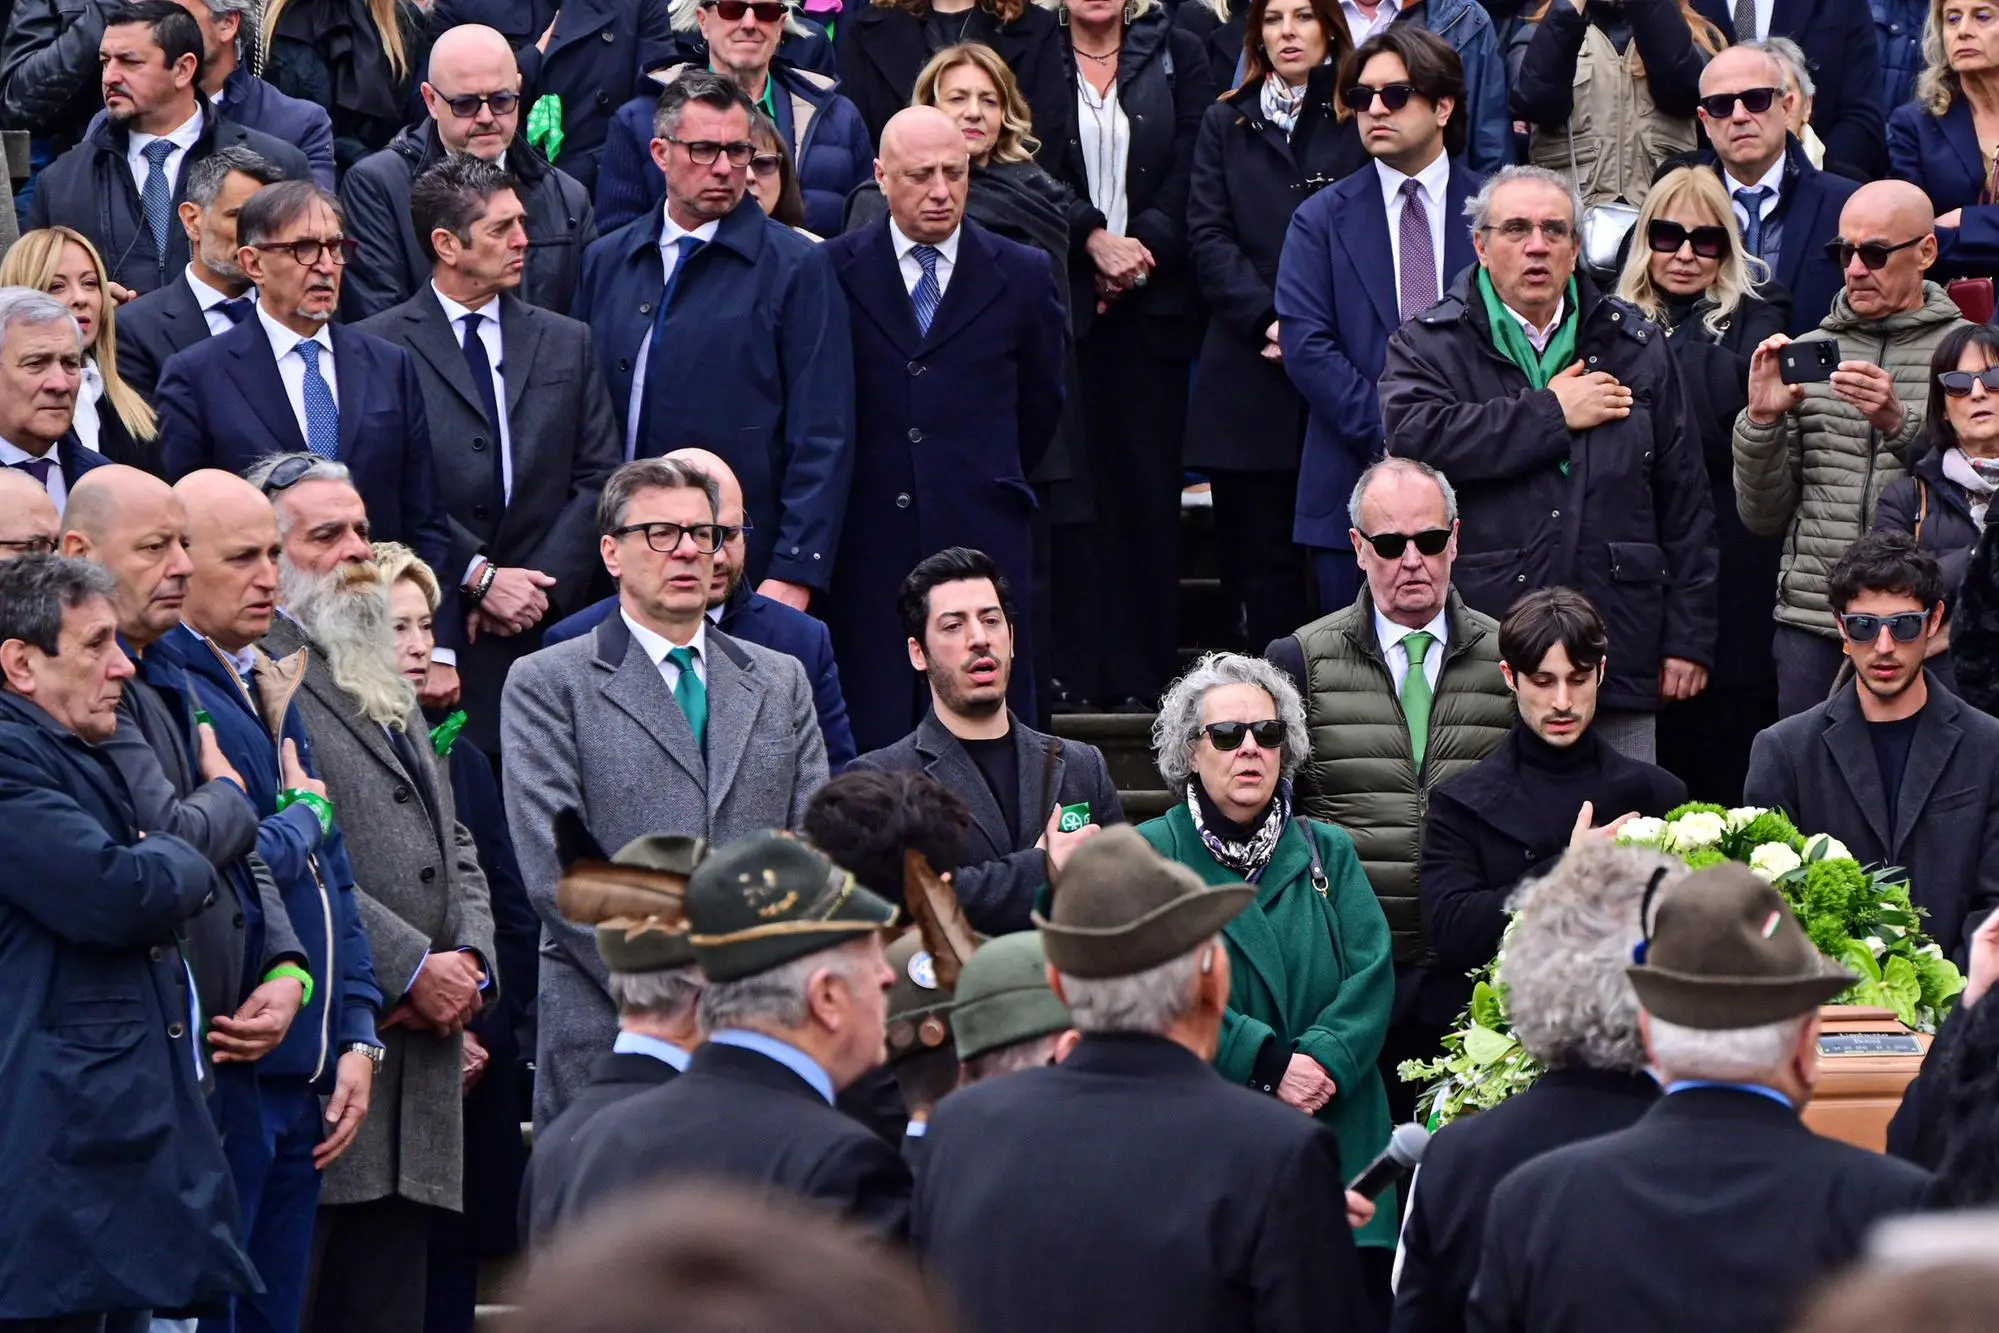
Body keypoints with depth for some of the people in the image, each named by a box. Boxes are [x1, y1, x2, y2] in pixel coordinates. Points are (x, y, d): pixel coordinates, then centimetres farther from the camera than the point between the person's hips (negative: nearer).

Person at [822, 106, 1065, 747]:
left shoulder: (1022, 275, 6)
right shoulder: (834, 272, 3)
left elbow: (1042, 404, 17)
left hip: (983, 537, 1)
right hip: (868, 543, -1)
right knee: (868, 737, -2)